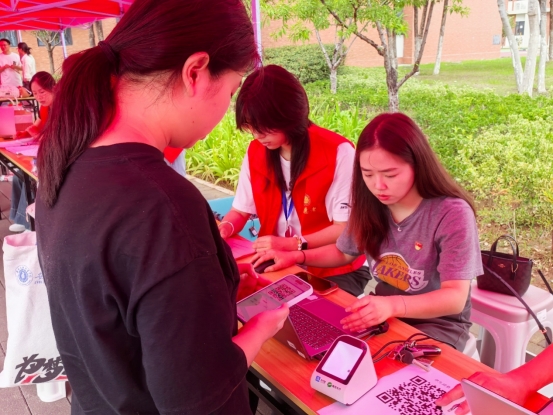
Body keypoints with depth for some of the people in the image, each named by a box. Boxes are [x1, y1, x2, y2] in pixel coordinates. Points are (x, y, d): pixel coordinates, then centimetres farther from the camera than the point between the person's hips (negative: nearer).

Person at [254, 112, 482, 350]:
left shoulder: (452, 214, -21)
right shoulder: (370, 206, -5)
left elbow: (455, 298, -26)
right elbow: (343, 252, 13)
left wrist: (394, 304, -43)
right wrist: (297, 256, -3)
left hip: (439, 323, -4)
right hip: (383, 315, 5)